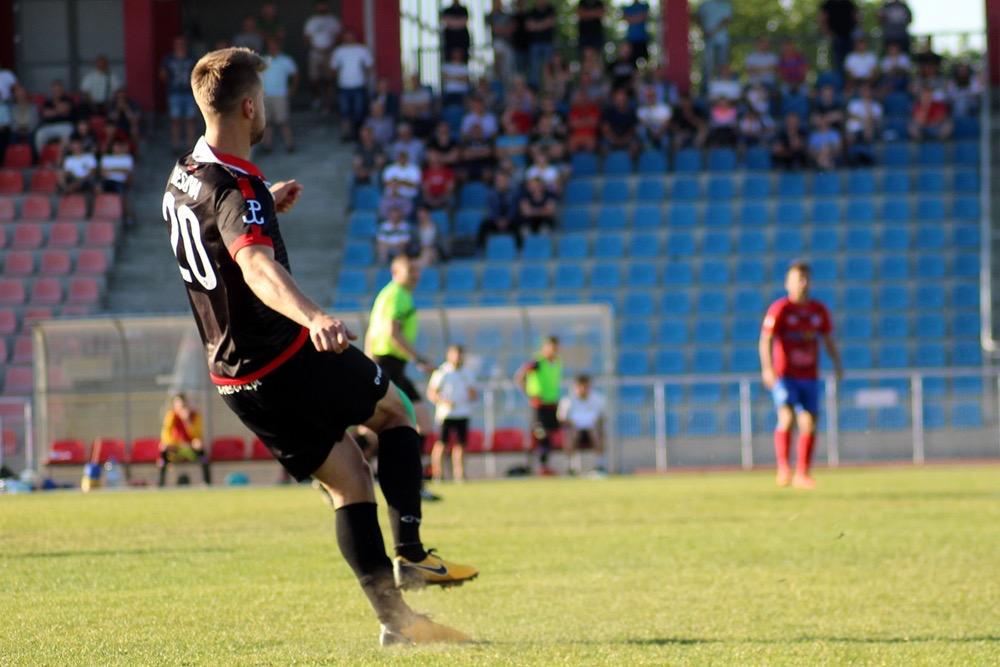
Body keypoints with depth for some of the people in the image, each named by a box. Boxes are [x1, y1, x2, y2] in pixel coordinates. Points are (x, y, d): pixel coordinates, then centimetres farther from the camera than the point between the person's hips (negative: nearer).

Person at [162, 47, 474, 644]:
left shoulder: (183, 178, 8)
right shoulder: (236, 189, -22)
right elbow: (258, 267, -42)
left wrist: (266, 207, 37)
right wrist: (314, 317, -58)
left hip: (236, 380, 8)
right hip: (289, 358, -8)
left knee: (350, 483, 11)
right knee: (395, 411, 17)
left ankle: (394, 617, 4)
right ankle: (411, 555, 8)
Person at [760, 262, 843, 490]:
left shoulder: (819, 311, 8)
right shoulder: (779, 309, -6)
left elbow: (828, 341, 16)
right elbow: (766, 341, -13)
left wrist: (837, 364, 1)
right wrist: (767, 368, -27)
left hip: (809, 377, 4)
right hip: (784, 375, -4)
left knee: (809, 424, 0)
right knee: (787, 417, -22)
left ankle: (802, 474, 11)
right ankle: (783, 467, -16)